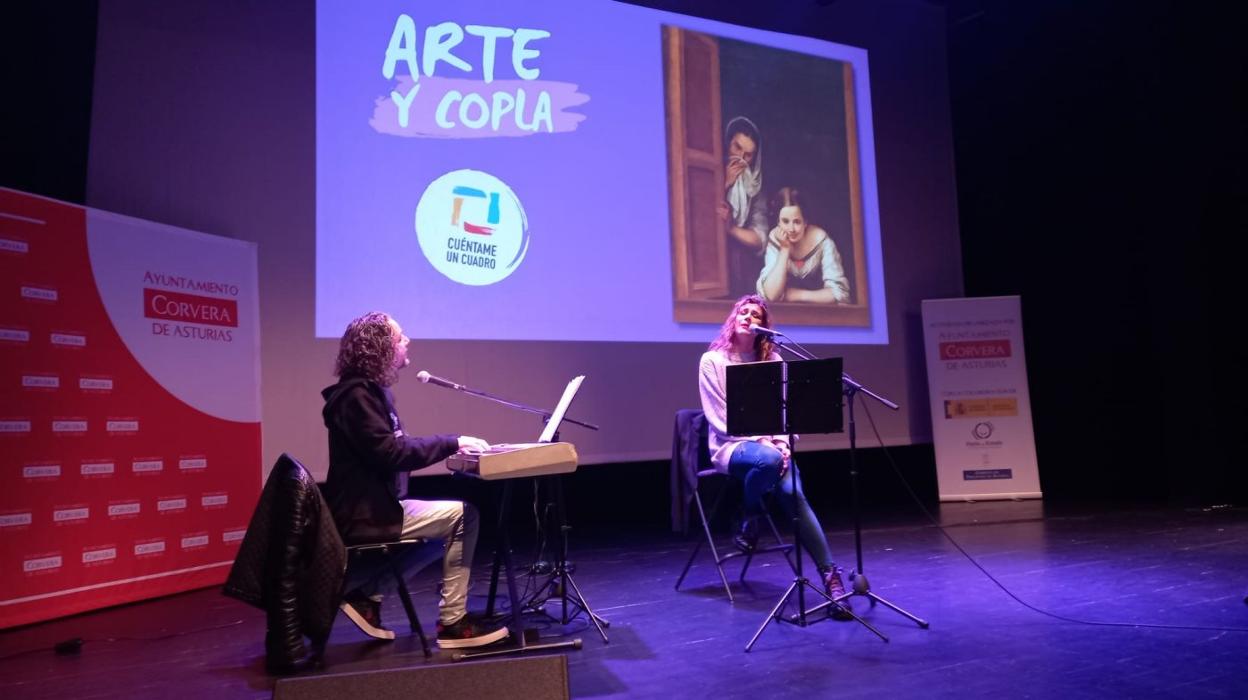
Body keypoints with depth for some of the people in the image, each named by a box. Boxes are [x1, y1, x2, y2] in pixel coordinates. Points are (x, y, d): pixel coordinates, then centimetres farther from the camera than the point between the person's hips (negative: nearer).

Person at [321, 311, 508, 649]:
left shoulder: (370, 390, 13)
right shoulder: (358, 395, -18)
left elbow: (392, 447, 15)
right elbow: (391, 453, -25)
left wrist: (449, 445, 3)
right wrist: (451, 443, -18)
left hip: (371, 506, 10)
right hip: (364, 515, -10)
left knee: (448, 527, 18)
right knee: (463, 515, -11)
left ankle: (364, 590, 14)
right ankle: (452, 622, -1)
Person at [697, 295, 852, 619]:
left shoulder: (772, 359, 12)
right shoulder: (712, 360, 0)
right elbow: (719, 418, -6)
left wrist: (782, 442, -12)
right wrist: (760, 440, -16)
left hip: (771, 444, 3)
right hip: (730, 445, -3)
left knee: (793, 493, -27)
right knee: (768, 459, -38)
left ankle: (830, 574, -27)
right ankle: (750, 520, -9)